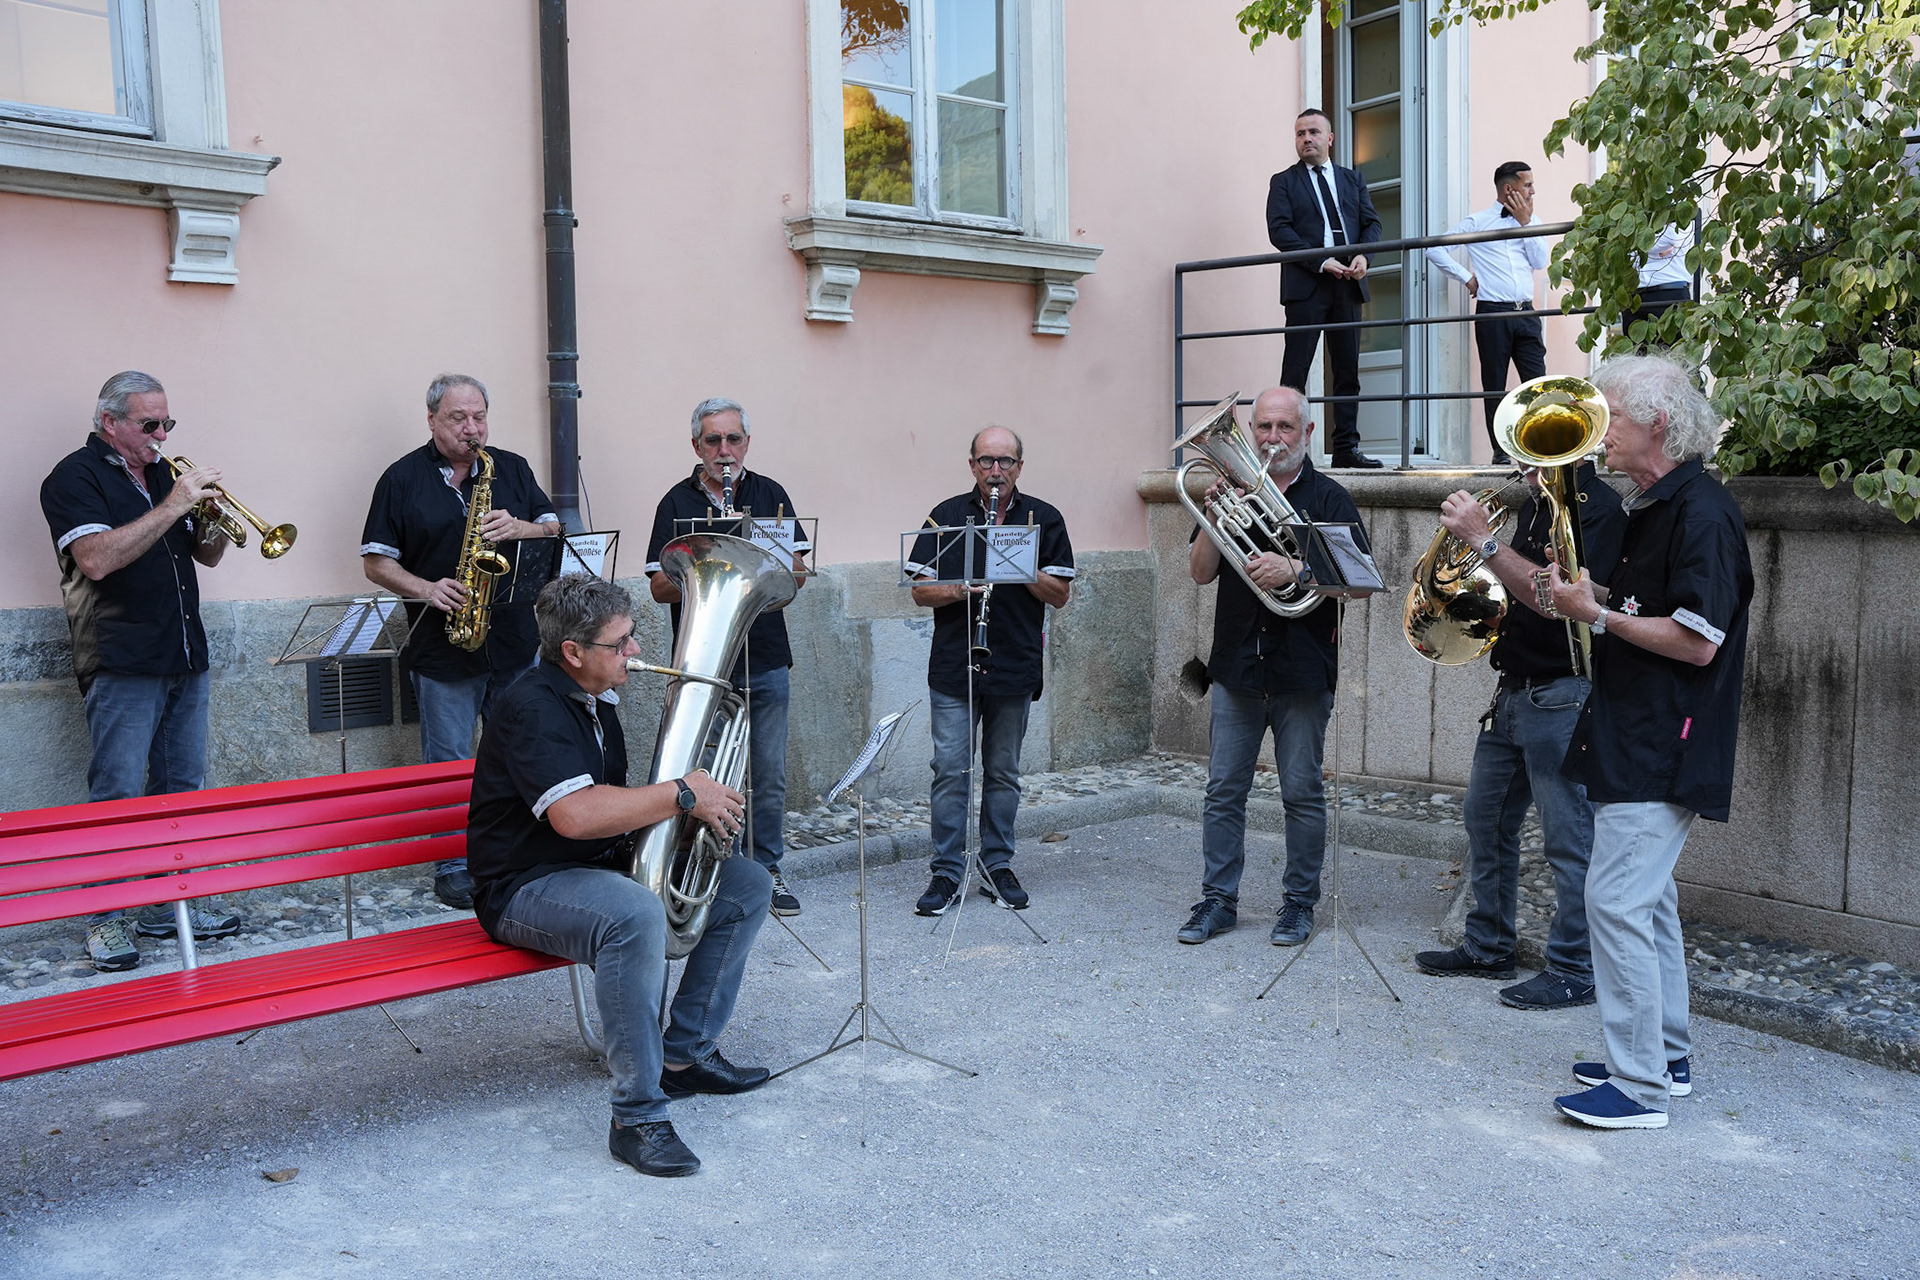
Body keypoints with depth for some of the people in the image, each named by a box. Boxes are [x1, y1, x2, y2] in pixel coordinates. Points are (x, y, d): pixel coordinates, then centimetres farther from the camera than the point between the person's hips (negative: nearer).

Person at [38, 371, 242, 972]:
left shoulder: (162, 472, 17)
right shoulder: (76, 477, -5)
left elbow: (207, 556, 20)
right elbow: (97, 559, -21)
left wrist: (212, 518, -2)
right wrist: (171, 507, -21)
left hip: (184, 658, 7)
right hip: (121, 664, -7)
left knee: (181, 786, 10)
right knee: (117, 793, -6)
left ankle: (167, 904, 19)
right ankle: (106, 918, 3)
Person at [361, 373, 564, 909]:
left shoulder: (512, 469, 10)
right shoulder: (402, 478, 2)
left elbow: (555, 531, 9)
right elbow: (376, 562, 2)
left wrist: (520, 529, -11)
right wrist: (425, 589, -15)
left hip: (514, 640, 2)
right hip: (443, 648, -2)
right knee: (448, 765, 3)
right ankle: (452, 868, 13)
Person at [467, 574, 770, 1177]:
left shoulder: (597, 701, 10)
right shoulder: (532, 708, -21)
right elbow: (576, 815, -35)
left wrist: (704, 808, -2)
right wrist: (683, 795, -26)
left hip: (602, 868, 10)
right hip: (526, 889, -10)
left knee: (746, 883, 2)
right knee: (637, 913, -40)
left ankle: (685, 1054, 8)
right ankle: (637, 1116, -29)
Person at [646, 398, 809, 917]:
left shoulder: (770, 495, 8)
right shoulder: (677, 503, 3)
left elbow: (797, 574, 5)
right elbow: (659, 587, -1)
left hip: (765, 662, 2)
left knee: (769, 777, 7)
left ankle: (767, 869, 21)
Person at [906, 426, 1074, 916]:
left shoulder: (1044, 519, 5)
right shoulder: (947, 516, 4)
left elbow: (1060, 595, 1)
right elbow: (920, 591, 2)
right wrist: (961, 589, -17)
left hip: (1015, 668, 1)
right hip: (953, 667, -1)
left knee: (1003, 772, 10)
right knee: (950, 770, -2)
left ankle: (998, 866, 22)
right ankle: (946, 873, 7)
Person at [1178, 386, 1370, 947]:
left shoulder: (1328, 498, 2)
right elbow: (1200, 572, 5)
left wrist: (1294, 570, -22)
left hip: (1303, 673, -2)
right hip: (1236, 667, 3)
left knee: (1303, 794, 5)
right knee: (1223, 790, 5)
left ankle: (1299, 902, 17)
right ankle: (1218, 900, 14)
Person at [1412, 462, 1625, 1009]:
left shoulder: (1596, 508, -14)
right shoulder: (1535, 505, 15)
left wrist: (1483, 538, -26)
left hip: (1563, 695, -9)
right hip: (1512, 691, 10)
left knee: (1569, 837, -2)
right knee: (1486, 821, 15)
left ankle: (1573, 970, 9)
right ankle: (1487, 947, 27)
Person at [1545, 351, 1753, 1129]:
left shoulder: (1702, 513, -17)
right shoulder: (1653, 508, 14)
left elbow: (1697, 642, -22)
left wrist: (1598, 615, -16)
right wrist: (1588, 593, 7)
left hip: (1662, 754, -11)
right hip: (1633, 743, 11)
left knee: (1617, 901, -9)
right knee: (1646, 900, 17)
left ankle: (1639, 1087, 0)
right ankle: (1666, 1058, 29)